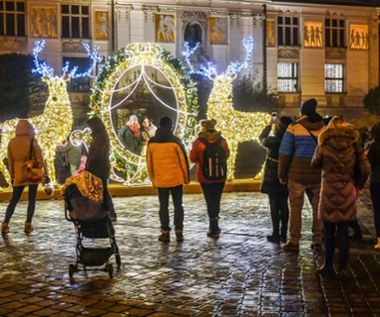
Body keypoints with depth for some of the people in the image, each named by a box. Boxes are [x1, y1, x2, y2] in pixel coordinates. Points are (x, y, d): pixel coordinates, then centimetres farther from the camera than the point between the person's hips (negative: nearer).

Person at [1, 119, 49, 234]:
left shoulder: (11, 142, 4)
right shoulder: (32, 141, -7)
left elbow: (10, 161, 9)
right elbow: (40, 159, -8)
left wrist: (12, 176, 18)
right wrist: (45, 174, -3)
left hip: (19, 175, 3)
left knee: (14, 200, 10)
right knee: (31, 200, 5)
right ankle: (28, 225, 1)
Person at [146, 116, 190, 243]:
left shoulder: (151, 142, 1)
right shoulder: (175, 141, -9)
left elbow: (149, 162, 7)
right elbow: (183, 160, -6)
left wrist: (153, 178, 16)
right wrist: (186, 177, 4)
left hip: (160, 179, 2)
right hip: (176, 178, -2)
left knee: (163, 206, 8)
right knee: (178, 205, 7)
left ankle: (165, 233, 7)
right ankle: (179, 232, 5)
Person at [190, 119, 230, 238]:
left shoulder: (198, 142, -12)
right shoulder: (221, 140, -3)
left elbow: (193, 159, -4)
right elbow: (226, 155, 11)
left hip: (205, 176, -3)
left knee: (210, 201, 5)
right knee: (216, 200, 16)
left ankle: (214, 228, 5)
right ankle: (214, 226, 25)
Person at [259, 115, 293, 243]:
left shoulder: (273, 141, -16)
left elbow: (262, 138, 3)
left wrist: (269, 125, 12)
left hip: (272, 178, -4)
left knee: (274, 206, 1)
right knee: (284, 205, 10)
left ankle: (276, 234, 2)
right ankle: (283, 234, 13)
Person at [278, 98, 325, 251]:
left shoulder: (294, 127, -4)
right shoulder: (324, 128, 6)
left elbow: (285, 153, -4)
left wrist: (282, 174, 3)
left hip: (297, 174, -2)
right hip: (318, 175, 3)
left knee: (295, 207, 3)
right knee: (318, 207, 11)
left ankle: (294, 241, 3)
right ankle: (317, 240, 14)